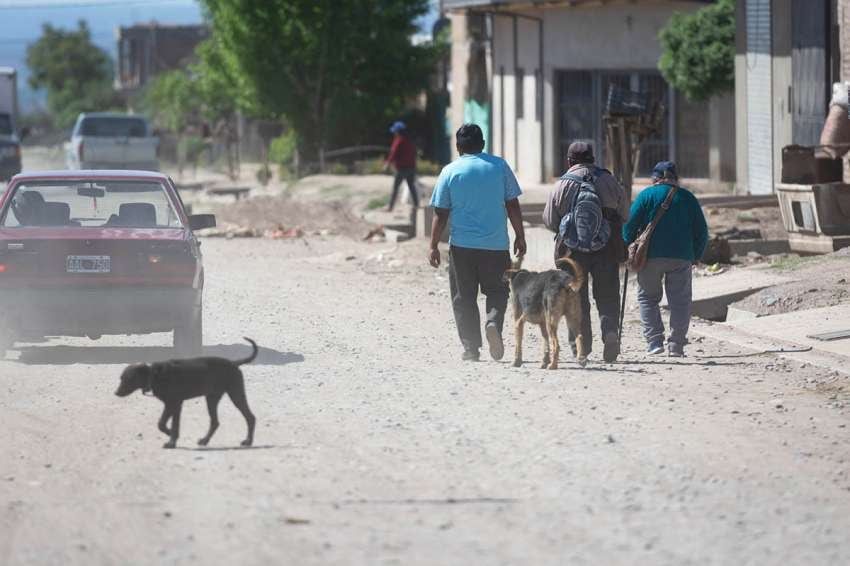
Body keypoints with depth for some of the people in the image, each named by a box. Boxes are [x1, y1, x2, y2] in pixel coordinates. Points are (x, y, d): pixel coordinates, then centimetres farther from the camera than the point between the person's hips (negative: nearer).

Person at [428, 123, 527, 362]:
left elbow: (440, 213, 0)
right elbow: (513, 205, 3)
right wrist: (520, 236, 11)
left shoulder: (450, 171, -1)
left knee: (464, 298, 9)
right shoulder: (499, 166, 2)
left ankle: (471, 347, 5)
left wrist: (434, 246, 5)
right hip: (496, 244, 1)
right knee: (497, 291, 14)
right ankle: (494, 322, -15)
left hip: (462, 245, -1)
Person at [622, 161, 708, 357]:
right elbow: (702, 232, 10)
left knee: (648, 297, 11)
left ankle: (654, 341, -1)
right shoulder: (688, 198, 10)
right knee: (680, 301, 8)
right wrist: (695, 257, 19)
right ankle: (676, 345, 2)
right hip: (682, 257, 1)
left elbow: (629, 225, -4)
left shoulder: (647, 195, 2)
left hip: (651, 256, -1)